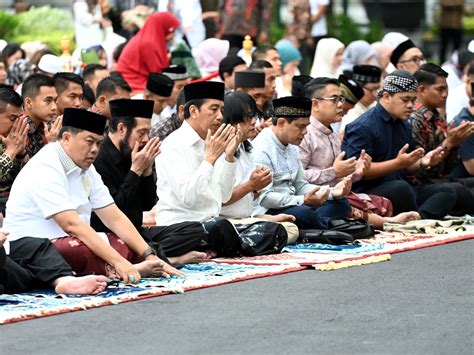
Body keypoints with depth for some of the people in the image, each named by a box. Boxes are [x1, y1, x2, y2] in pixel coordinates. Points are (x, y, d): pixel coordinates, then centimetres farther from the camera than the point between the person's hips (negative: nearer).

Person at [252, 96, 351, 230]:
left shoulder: (291, 147, 16)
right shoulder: (261, 150, -16)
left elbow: (300, 185, 18)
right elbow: (263, 197, -24)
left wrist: (333, 193, 1)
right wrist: (303, 201, -32)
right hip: (268, 212, -10)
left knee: (341, 203, 4)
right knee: (303, 213, -36)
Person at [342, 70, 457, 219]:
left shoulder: (405, 126, 18)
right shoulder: (362, 127, -9)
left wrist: (422, 163, 2)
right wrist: (398, 163, -22)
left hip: (399, 191, 8)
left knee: (446, 192, -12)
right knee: (401, 188, -38)